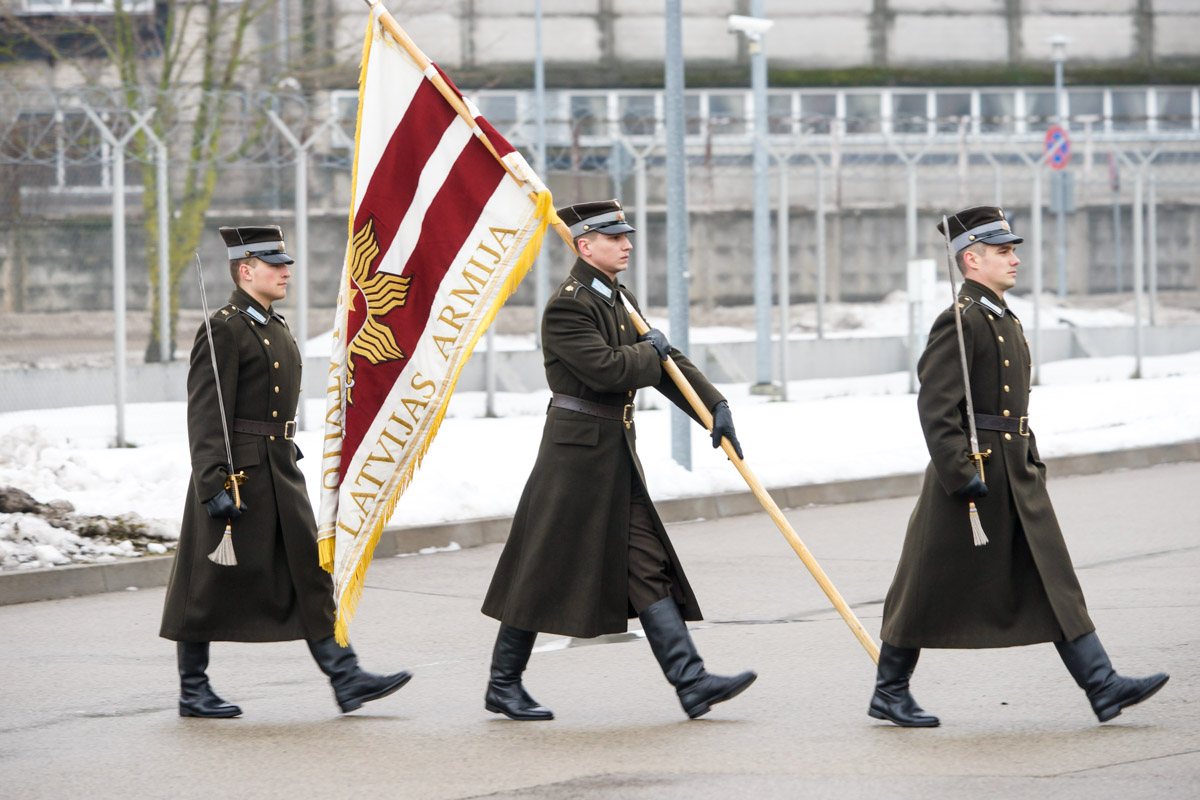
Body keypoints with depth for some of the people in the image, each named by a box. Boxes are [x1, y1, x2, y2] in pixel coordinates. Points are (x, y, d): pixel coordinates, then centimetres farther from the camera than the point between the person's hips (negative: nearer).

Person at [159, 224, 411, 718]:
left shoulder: (277, 328, 15)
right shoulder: (224, 330, -13)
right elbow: (205, 416, -18)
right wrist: (214, 486, -24)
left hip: (281, 470, 9)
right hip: (237, 473, -9)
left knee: (310, 573, 3)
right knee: (212, 585, 1)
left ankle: (345, 678, 0)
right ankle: (193, 692, 10)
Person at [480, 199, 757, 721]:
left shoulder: (619, 300, 15)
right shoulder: (568, 306, -15)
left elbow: (664, 359, 17)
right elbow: (606, 368, -25)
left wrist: (714, 406, 8)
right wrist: (649, 352, -7)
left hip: (618, 454, 9)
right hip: (577, 453, -9)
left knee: (650, 569, 2)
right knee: (545, 570, -1)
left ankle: (691, 683, -2)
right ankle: (503, 686, 10)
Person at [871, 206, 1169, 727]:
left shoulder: (1006, 320, 16)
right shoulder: (960, 321, -14)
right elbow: (935, 406, -20)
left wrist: (1031, 461, 21)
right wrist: (960, 474, -24)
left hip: (1017, 474, 9)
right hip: (975, 470, -9)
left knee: (1054, 581, 1)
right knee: (931, 588, 2)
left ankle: (1102, 686, -4)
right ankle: (889, 693, 13)